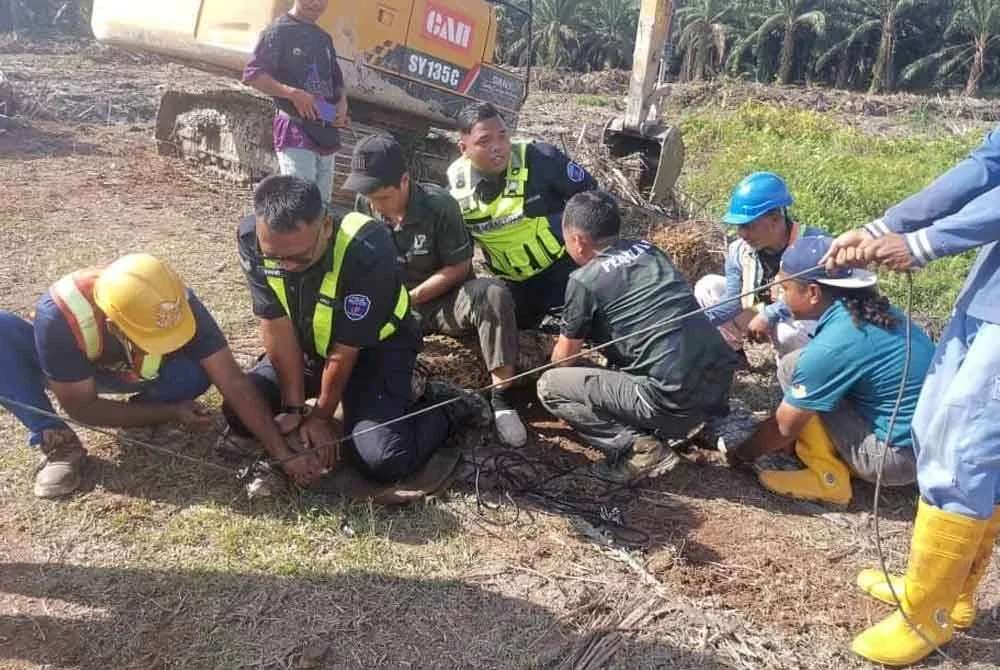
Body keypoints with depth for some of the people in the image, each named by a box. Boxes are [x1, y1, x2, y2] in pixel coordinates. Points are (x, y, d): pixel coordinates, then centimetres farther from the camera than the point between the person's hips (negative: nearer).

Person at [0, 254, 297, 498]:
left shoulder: (175, 304, -35)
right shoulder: (61, 315, -39)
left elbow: (234, 383, -35)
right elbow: (82, 408, -28)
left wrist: (283, 453, -40)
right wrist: (172, 412, -30)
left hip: (126, 374, 1)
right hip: (63, 366, -1)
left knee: (196, 374, -30)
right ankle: (58, 443, -21)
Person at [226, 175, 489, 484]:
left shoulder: (367, 251, -35)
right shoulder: (252, 238, -22)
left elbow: (345, 350, -24)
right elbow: (277, 328, -16)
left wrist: (321, 415, -13)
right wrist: (294, 407, -14)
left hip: (376, 347, -5)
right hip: (306, 347, 6)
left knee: (381, 461, -23)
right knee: (240, 412, -5)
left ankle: (455, 409, 5)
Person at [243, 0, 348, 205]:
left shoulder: (324, 38, 19)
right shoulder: (279, 30, -3)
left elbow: (337, 80, 26)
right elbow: (252, 75, -10)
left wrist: (342, 103, 3)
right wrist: (294, 94, -20)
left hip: (326, 132, 7)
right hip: (295, 129, -7)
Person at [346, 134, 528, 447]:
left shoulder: (438, 204, -19)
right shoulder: (365, 206, -7)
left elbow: (459, 268, -16)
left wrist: (411, 298, -22)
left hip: (445, 302, -3)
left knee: (493, 294, -35)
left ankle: (500, 400, -31)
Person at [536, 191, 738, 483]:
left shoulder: (584, 280, -3)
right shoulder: (649, 250, 16)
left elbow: (565, 359, 11)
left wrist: (559, 346, 35)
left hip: (676, 398, -7)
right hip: (721, 384, 8)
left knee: (549, 387, 4)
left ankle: (639, 447, -7)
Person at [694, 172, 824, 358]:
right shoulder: (739, 250, -10)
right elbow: (733, 300, -10)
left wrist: (769, 315, -38)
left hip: (802, 322, -5)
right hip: (760, 317, 6)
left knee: (786, 332, -41)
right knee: (707, 286, -6)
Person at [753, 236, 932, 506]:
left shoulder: (831, 345, -22)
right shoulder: (870, 311, 3)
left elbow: (787, 424, -12)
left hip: (897, 457, -8)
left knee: (792, 367, -9)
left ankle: (827, 476, -1)